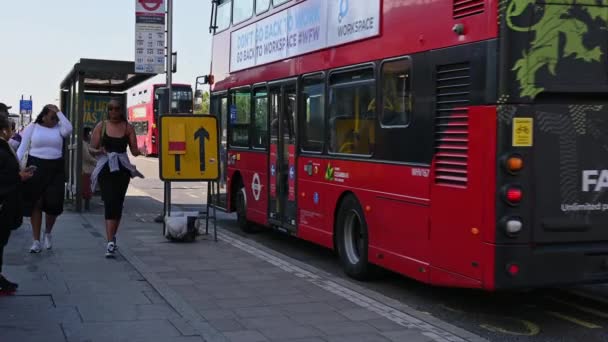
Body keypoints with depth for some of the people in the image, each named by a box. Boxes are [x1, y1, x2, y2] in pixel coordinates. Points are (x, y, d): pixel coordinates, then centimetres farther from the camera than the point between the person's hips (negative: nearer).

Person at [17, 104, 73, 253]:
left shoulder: (59, 127, 5)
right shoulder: (32, 127, 2)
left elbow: (68, 129, -19)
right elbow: (22, 148, -1)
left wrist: (58, 112, -13)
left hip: (55, 169, 1)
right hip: (36, 167, -1)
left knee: (54, 204, -3)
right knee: (35, 204, 2)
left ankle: (47, 233, 26)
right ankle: (36, 241, 10)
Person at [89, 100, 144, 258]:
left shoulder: (128, 127, 7)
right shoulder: (101, 126, 4)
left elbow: (134, 150, 4)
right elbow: (92, 149, 3)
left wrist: (140, 152, -19)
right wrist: (98, 151, -20)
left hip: (122, 168, 2)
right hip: (105, 168, -2)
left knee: (117, 204, 8)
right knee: (110, 203, -12)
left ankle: (111, 238, 26)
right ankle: (110, 242, -16)